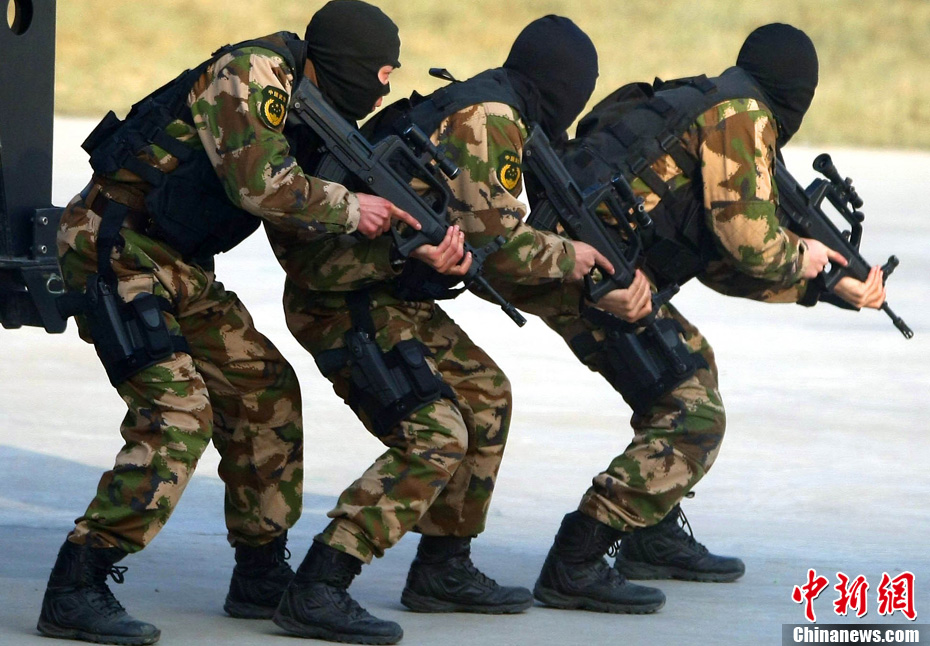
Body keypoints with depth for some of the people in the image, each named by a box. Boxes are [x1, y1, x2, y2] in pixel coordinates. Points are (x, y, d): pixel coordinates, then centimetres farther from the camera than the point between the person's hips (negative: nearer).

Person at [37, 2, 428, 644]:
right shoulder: (254, 73, -16)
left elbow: (294, 199, 11)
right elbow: (260, 183, -25)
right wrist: (351, 208, -13)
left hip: (180, 269, 10)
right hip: (119, 252, -10)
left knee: (265, 391, 12)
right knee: (177, 416, -20)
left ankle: (261, 576, 22)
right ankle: (75, 591, -20)